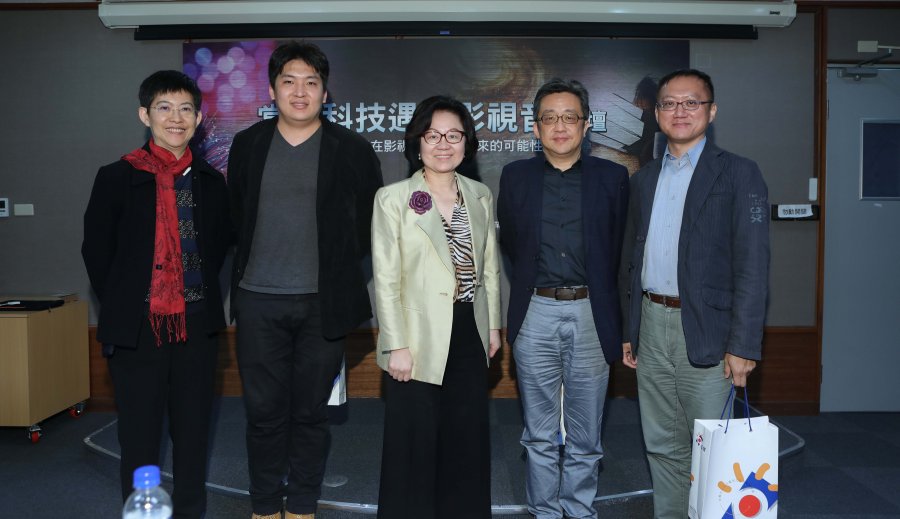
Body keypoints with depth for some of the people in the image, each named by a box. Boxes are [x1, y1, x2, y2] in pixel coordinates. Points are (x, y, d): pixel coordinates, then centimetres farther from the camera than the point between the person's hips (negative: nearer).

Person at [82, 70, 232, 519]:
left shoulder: (211, 182, 5)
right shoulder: (117, 178, -4)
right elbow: (96, 251, 1)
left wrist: (200, 293, 5)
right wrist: (121, 307, 1)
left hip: (197, 325, 3)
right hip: (137, 328, -3)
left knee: (193, 430, 13)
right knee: (139, 434, 7)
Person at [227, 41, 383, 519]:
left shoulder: (352, 149, 0)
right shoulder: (247, 145, 7)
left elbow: (372, 220, 7)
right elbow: (235, 215, 17)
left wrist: (339, 265, 4)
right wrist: (249, 265, 12)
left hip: (323, 303, -1)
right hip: (258, 301, 2)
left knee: (311, 413, 8)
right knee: (264, 412, 7)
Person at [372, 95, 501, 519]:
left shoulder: (480, 195, 7)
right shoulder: (392, 198, -7)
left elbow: (490, 267, 11)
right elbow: (386, 280, -9)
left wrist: (493, 325, 10)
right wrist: (396, 346, -12)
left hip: (470, 337, 4)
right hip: (420, 341, -4)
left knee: (467, 441, 15)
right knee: (415, 445, 7)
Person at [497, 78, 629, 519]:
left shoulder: (613, 178, 3)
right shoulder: (516, 176, 5)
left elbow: (620, 250, 5)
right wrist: (532, 281, 9)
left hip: (590, 315, 0)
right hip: (535, 315, 1)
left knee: (585, 439, 10)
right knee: (539, 437, 11)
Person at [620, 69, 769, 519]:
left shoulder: (738, 174, -4)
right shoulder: (644, 179, 13)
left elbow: (752, 266, -10)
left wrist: (743, 345, -15)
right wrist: (629, 330, 12)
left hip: (705, 330, -5)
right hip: (651, 326, 5)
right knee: (662, 446, 14)